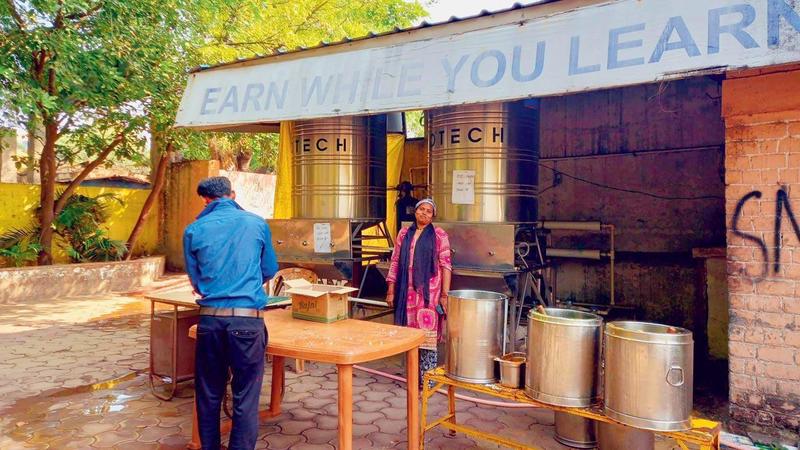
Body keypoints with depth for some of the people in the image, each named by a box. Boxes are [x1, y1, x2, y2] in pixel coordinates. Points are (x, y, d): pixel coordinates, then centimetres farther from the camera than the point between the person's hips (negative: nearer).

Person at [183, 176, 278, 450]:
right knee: (245, 397, 5)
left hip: (210, 318, 2)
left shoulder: (194, 230, 5)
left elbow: (195, 280, 15)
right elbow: (269, 271, 15)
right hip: (248, 319, -2)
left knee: (208, 394, 16)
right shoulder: (257, 223, 4)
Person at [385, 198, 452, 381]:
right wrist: (391, 291, 6)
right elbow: (395, 262, 10)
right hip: (407, 292, 4)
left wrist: (445, 295, -10)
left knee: (427, 333, -3)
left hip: (428, 291, -3)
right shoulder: (404, 233, 10)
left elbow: (446, 265, -4)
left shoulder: (439, 235, -1)